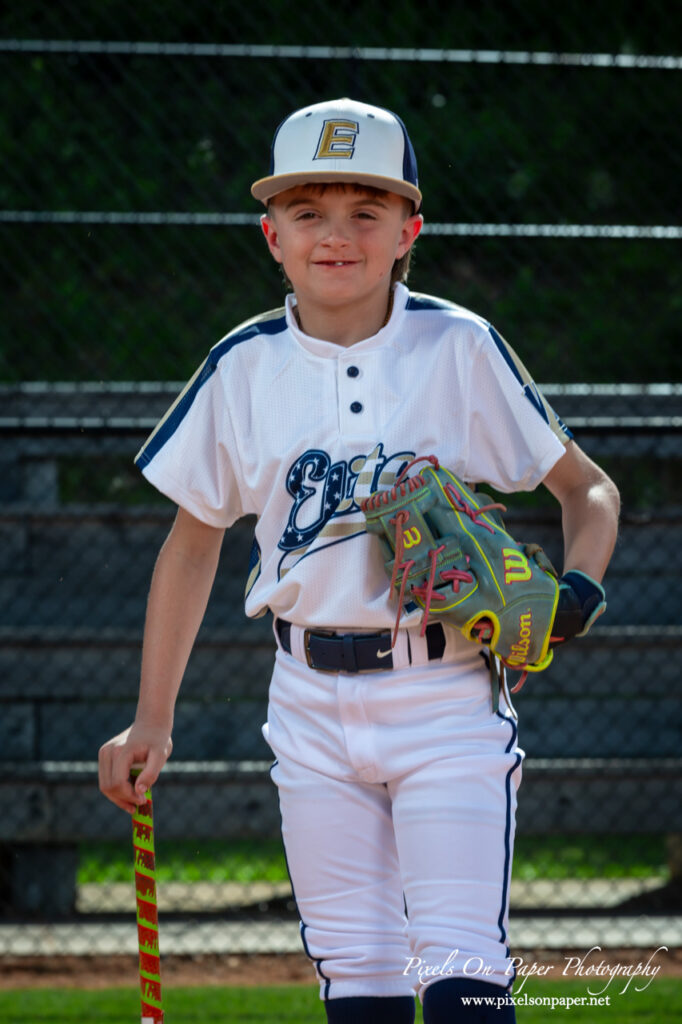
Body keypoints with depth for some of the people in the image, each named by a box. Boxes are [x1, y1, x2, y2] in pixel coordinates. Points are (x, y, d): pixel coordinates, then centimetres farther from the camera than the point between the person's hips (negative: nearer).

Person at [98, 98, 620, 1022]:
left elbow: (588, 489, 4)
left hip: (445, 698, -3)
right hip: (313, 707, 3)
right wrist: (153, 722, 10)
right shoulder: (245, 368, 2)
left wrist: (576, 589, -17)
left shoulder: (459, 348, -4)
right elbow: (194, 539, 13)